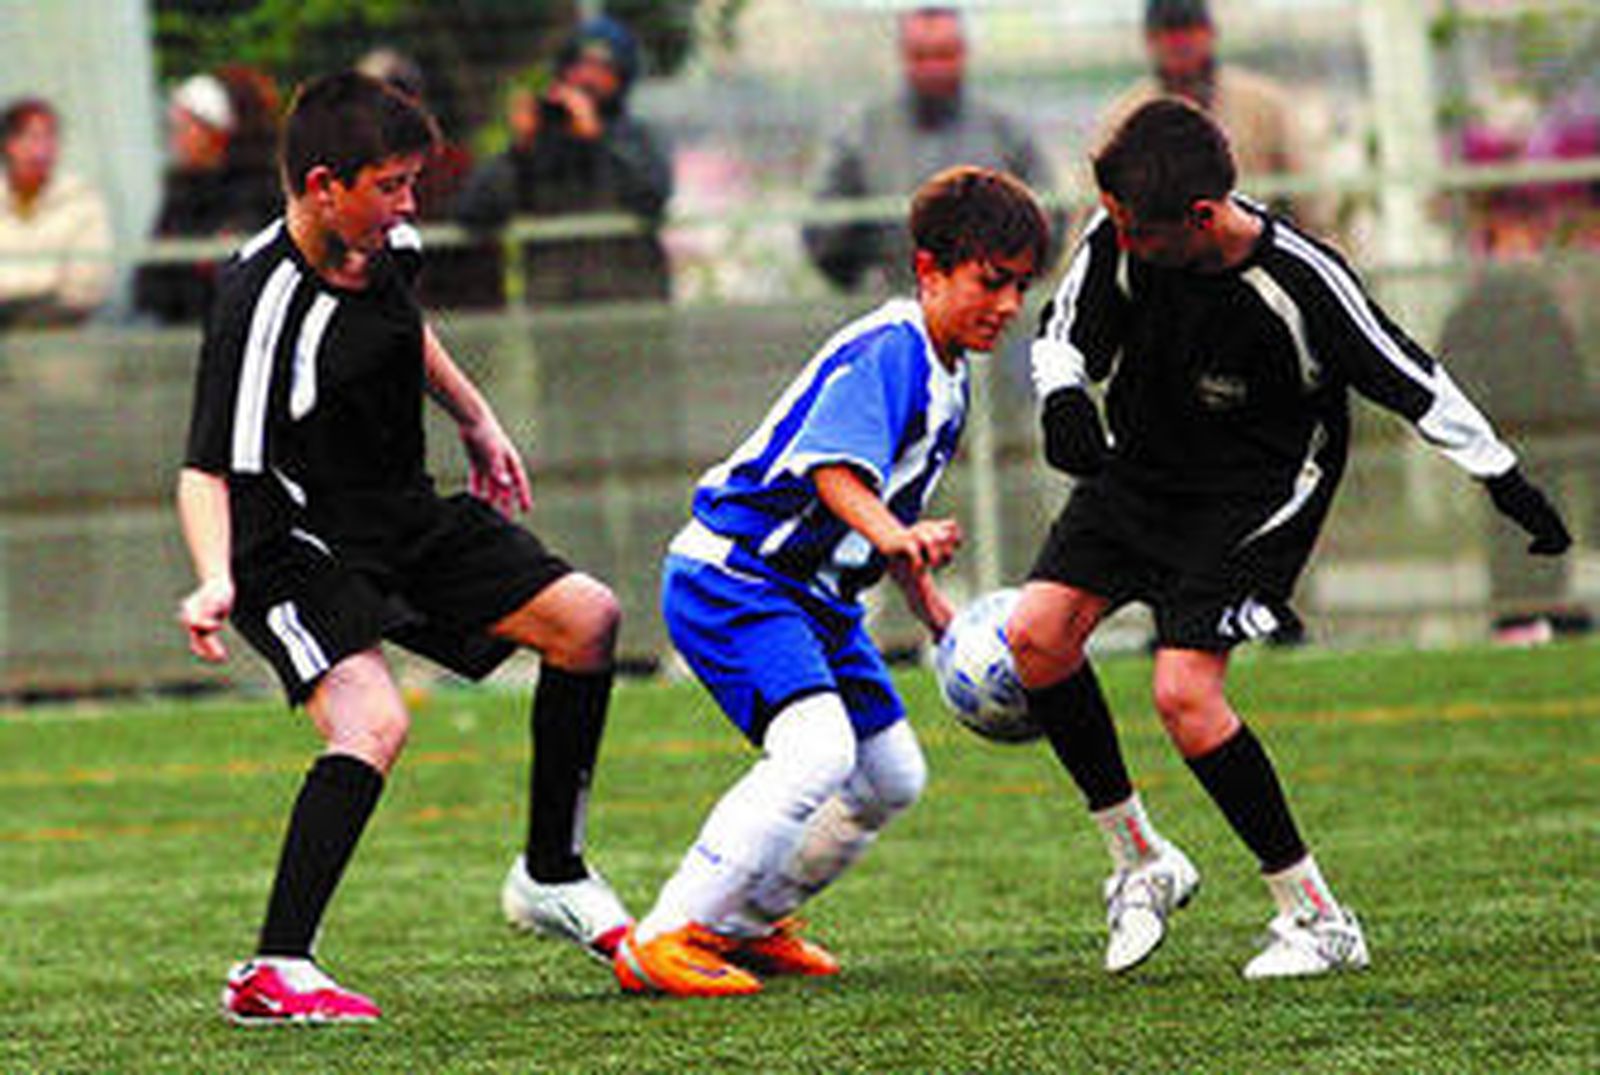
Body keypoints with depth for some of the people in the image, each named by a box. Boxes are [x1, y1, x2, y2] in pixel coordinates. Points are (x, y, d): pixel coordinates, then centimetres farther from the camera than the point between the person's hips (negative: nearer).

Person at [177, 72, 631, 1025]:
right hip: (296, 545, -8)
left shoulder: (386, 248, -3)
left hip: (404, 518, 9)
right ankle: (273, 973, -28)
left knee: (585, 618, 3)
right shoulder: (263, 310, -28)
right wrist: (216, 583, -45)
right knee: (374, 722, -30)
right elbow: (209, 470, -30)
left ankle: (550, 877, 18)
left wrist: (477, 421, 28)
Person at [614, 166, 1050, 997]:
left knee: (891, 778, 14)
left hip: (812, 595, 10)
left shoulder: (947, 379, 13)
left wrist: (937, 614, 24)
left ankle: (743, 924, 30)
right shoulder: (888, 352, -19)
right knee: (817, 752, -28)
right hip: (731, 580, -10)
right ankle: (662, 941, -25)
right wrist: (892, 534, -53)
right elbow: (836, 467, -36)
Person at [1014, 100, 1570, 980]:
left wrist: (1506, 484, -10)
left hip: (1255, 497, -5)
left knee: (1185, 693, -20)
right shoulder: (1117, 243, -17)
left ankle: (1319, 921, -7)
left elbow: (1412, 384, -15)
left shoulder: (1301, 284, -27)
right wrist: (1064, 400, -23)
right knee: (1036, 632, -12)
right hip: (1138, 469, 5)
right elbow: (1064, 337, 0)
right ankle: (1139, 860, 6)